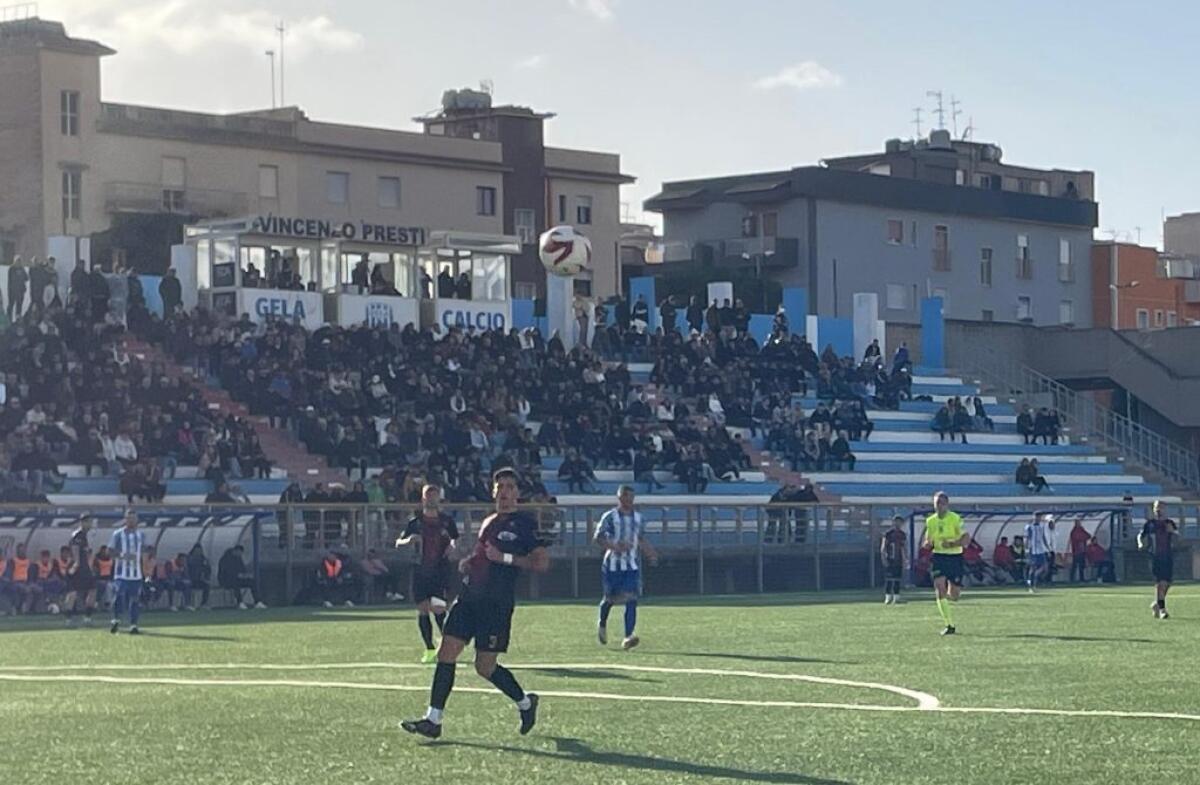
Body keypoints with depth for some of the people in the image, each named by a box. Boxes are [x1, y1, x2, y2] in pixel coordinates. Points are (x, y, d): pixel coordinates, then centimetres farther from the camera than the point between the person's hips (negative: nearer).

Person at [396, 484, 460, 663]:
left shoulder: (447, 521, 5)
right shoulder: (415, 522, 5)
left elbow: (456, 539, 18)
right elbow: (398, 543, 4)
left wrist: (453, 545, -6)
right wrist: (408, 540, -18)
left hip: (442, 571, -2)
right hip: (421, 572, 2)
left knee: (438, 609, -14)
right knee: (423, 610, 1)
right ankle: (430, 650, 12)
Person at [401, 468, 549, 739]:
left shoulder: (524, 523, -4)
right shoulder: (489, 522, 18)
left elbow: (542, 562, -12)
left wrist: (505, 557, -17)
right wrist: (468, 563, 9)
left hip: (497, 604, -7)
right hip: (470, 596, 7)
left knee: (485, 667, -3)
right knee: (446, 653, -4)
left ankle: (525, 703, 22)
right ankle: (434, 719, -1)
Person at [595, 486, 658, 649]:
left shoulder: (638, 518, 10)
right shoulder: (610, 517, -5)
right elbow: (598, 538, -8)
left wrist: (650, 553, 4)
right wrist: (615, 546, -23)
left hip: (632, 565, 3)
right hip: (613, 564, -3)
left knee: (632, 599, -11)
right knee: (611, 598, 8)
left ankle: (628, 637, -17)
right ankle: (602, 625, 40)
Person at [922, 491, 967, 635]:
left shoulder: (956, 519, -8)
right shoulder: (930, 521, 6)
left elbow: (967, 538, -11)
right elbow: (928, 541, 16)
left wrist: (951, 544, -25)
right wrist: (928, 544, -8)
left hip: (955, 557, -2)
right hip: (938, 557, 2)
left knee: (954, 596, 2)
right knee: (940, 589, -16)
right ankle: (949, 625, -11)